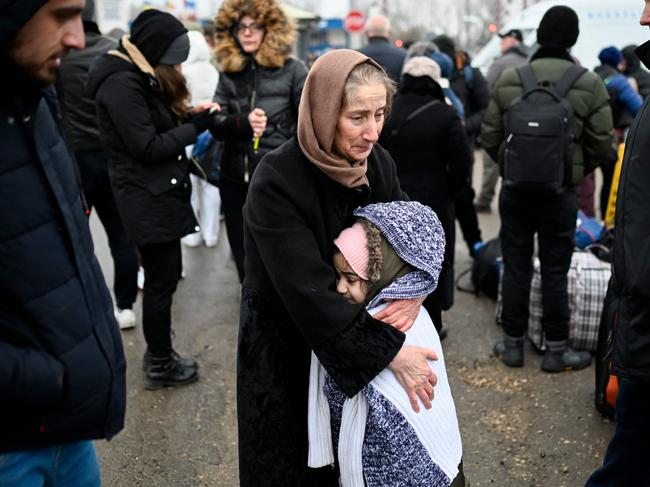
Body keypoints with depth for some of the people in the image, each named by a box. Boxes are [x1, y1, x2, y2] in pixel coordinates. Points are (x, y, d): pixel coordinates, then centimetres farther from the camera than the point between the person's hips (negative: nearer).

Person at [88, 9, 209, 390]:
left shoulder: (139, 76, 13)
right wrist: (195, 127, -15)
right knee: (162, 280, 0)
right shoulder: (122, 84, -19)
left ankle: (160, 353, 30)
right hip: (147, 200, -10)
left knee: (166, 275, 17)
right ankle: (160, 366, 14)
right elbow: (147, 147, -21)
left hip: (159, 194, 10)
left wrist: (189, 119, -3)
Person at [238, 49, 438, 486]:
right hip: (286, 350, -5)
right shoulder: (278, 181, -26)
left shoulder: (378, 163, -6)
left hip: (355, 343, 5)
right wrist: (389, 352, -32)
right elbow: (308, 289, -30)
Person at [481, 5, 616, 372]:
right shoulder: (589, 84, -9)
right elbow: (604, 148, -7)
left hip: (515, 190, 2)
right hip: (560, 194, -2)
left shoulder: (509, 80, -4)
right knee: (555, 273, 7)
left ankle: (513, 344, 20)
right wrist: (578, 168, 12)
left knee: (516, 268, 11)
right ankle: (557, 351, 17)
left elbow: (489, 138, -1)